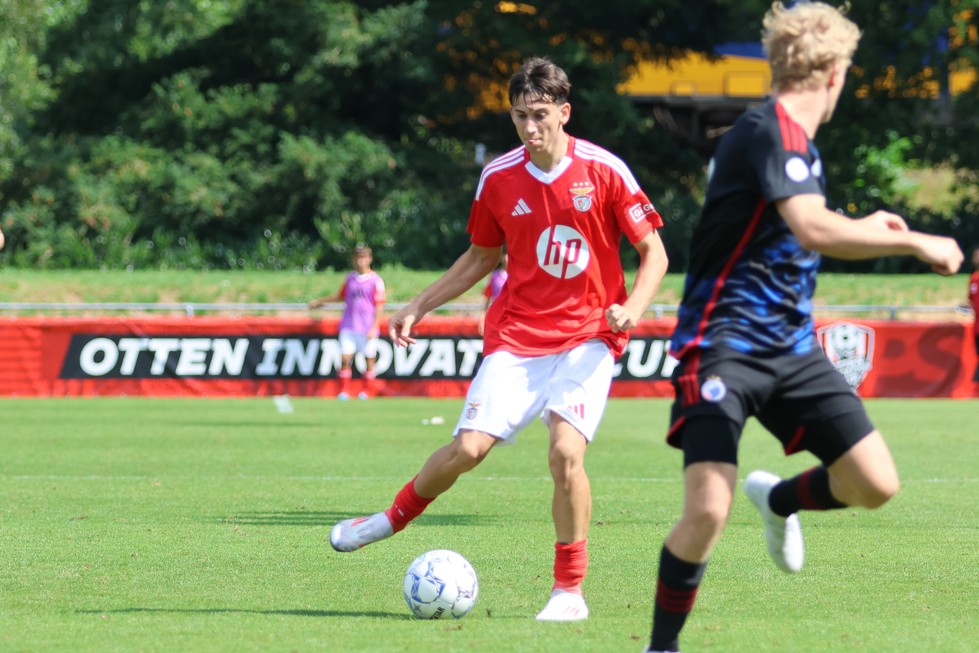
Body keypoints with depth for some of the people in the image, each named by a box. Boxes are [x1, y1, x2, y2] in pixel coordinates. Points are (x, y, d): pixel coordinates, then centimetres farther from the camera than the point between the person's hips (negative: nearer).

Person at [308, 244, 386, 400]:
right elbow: (340, 295, 28)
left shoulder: (376, 280, -4)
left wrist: (374, 327, -13)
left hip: (367, 328, -4)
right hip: (348, 327, 4)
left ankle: (367, 391, 11)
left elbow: (379, 306, -6)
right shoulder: (350, 278, 11)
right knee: (345, 358, -5)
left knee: (369, 359, 1)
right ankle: (344, 391, 1)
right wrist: (320, 301, 32)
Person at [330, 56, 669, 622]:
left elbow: (653, 252, -2)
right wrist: (419, 307, 15)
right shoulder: (499, 178, 2)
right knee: (468, 448, -10)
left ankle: (570, 591, -7)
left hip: (587, 336, -3)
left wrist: (631, 308, -19)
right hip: (517, 335, 3)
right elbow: (482, 256, 19)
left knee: (566, 451, -22)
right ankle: (395, 517, 20)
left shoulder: (603, 171, -8)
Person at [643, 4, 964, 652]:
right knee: (708, 512, -20)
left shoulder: (794, 139, 13)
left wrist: (862, 228, 29)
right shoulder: (768, 132, -17)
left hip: (790, 347, 8)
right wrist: (916, 243, -25)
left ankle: (780, 500, 30)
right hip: (723, 347, -8)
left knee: (876, 484, -2)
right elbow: (814, 230, -32)